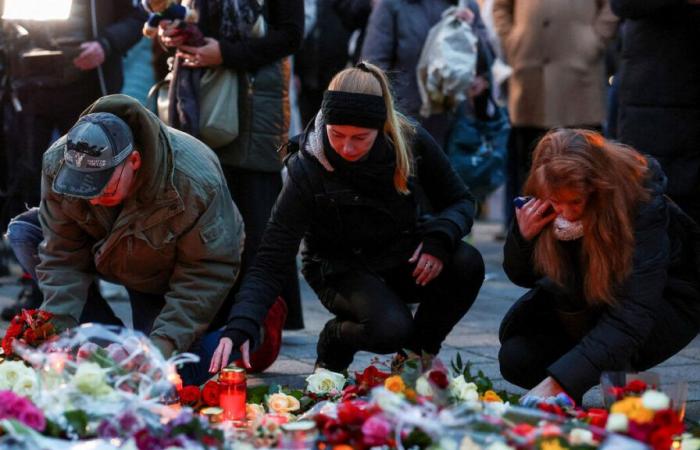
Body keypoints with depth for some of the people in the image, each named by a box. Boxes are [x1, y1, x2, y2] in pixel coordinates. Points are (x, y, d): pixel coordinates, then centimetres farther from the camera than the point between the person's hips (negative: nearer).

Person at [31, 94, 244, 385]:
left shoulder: (196, 182, -40)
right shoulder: (57, 164, -27)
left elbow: (209, 273, -30)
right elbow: (61, 256, -18)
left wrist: (166, 342, -37)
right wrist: (60, 329, -28)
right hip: (103, 256, 6)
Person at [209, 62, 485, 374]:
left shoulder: (412, 142, -18)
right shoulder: (307, 170, -25)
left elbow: (460, 201, -3)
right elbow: (270, 260, -27)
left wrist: (440, 237, -27)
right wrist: (240, 327, -43)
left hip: (405, 258, 4)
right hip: (343, 269, -3)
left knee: (467, 264, -27)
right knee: (391, 329, -34)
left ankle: (422, 348, 1)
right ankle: (335, 340, 4)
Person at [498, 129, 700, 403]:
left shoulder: (643, 203, -32)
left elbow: (633, 316, -39)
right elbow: (522, 277, -4)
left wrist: (558, 381, -48)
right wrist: (522, 236, -28)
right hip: (584, 304, 4)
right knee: (516, 360, -17)